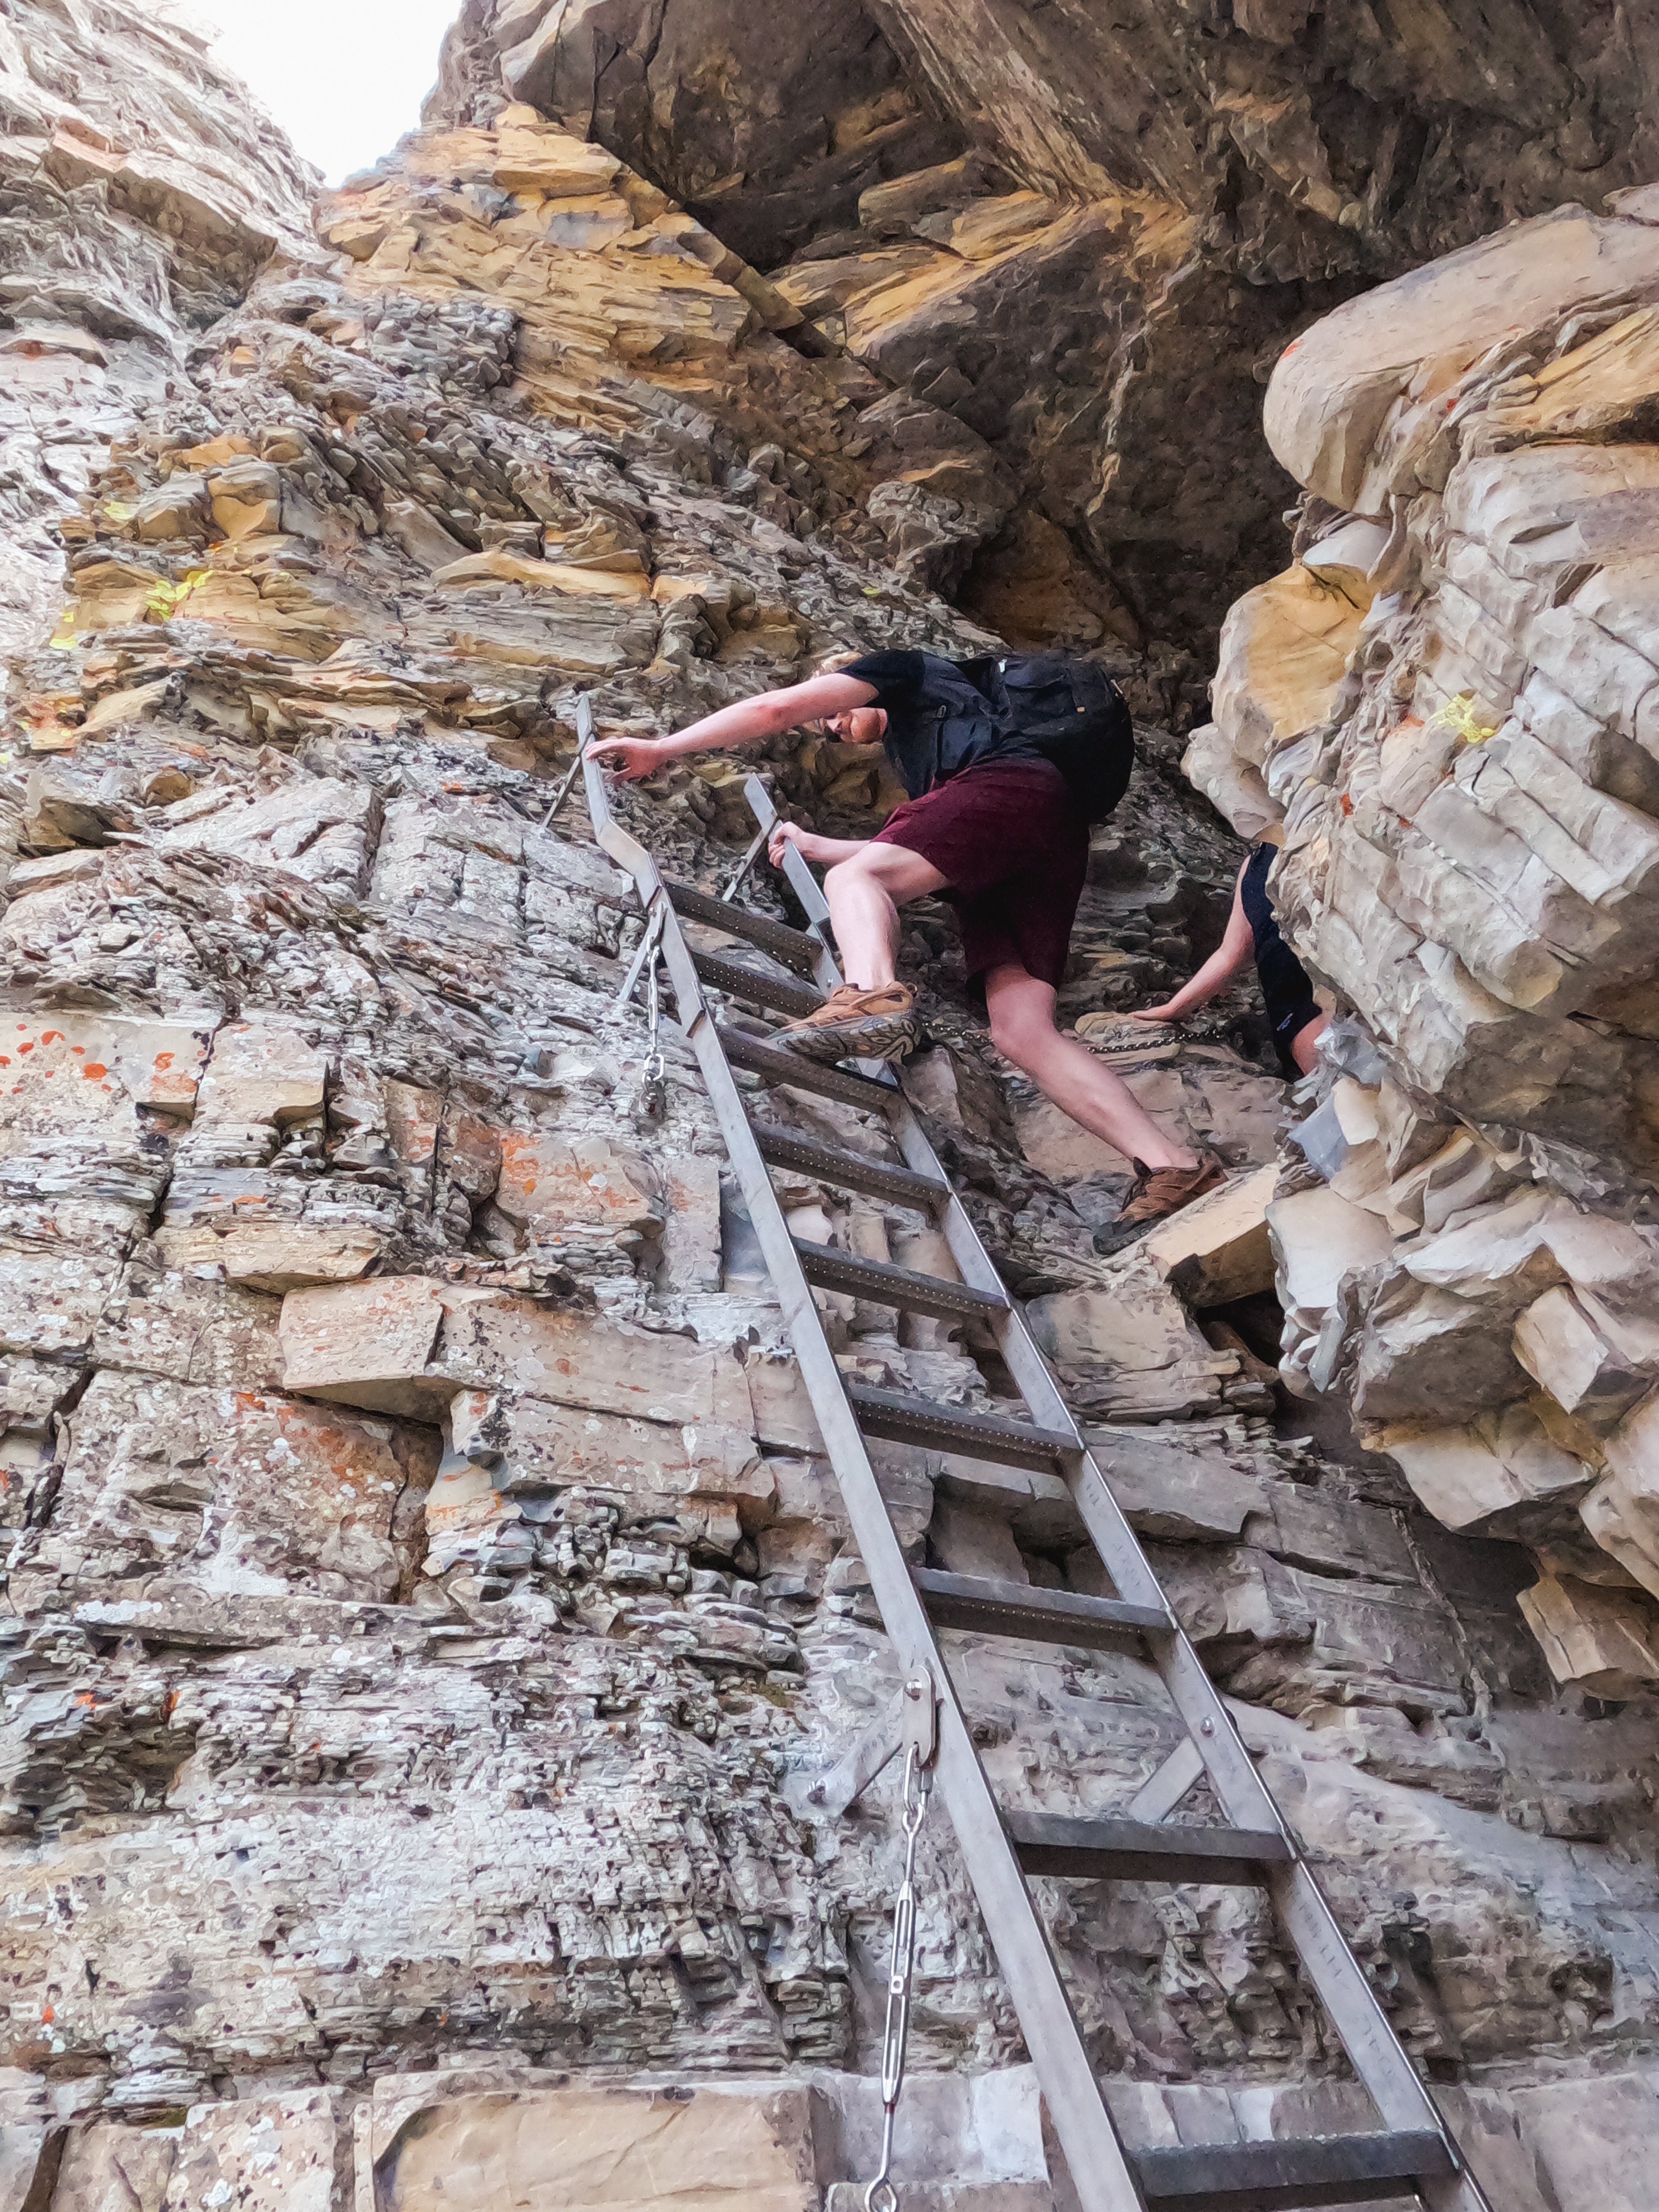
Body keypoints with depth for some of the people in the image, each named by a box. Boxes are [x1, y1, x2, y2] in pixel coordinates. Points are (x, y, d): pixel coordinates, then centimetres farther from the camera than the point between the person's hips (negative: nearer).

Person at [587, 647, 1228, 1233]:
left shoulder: (901, 670, 23)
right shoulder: (918, 750, 44)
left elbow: (775, 710, 15)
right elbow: (905, 857, 51)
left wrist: (661, 748, 21)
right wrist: (814, 845, 60)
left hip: (1016, 782, -7)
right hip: (1054, 846, 7)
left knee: (854, 878, -21)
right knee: (1021, 1032, -9)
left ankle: (875, 996, -54)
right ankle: (1174, 1168, -19)